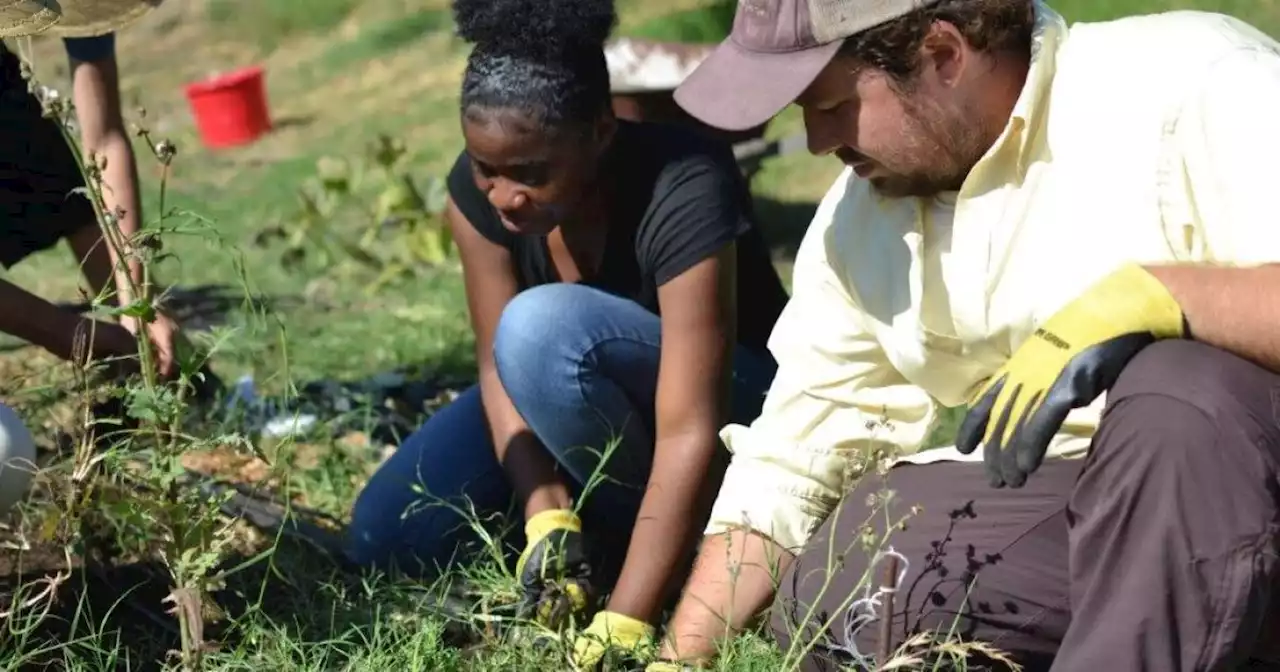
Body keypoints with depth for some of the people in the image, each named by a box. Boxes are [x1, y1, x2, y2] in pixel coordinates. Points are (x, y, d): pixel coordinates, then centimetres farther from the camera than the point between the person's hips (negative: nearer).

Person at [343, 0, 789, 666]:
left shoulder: (683, 191, -35)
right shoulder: (477, 187, -18)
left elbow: (690, 433, -39)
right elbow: (500, 364, -16)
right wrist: (547, 516, -32)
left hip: (738, 403, -5)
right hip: (570, 406, 5)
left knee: (547, 326, -35)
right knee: (388, 536, -13)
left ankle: (644, 535, -13)